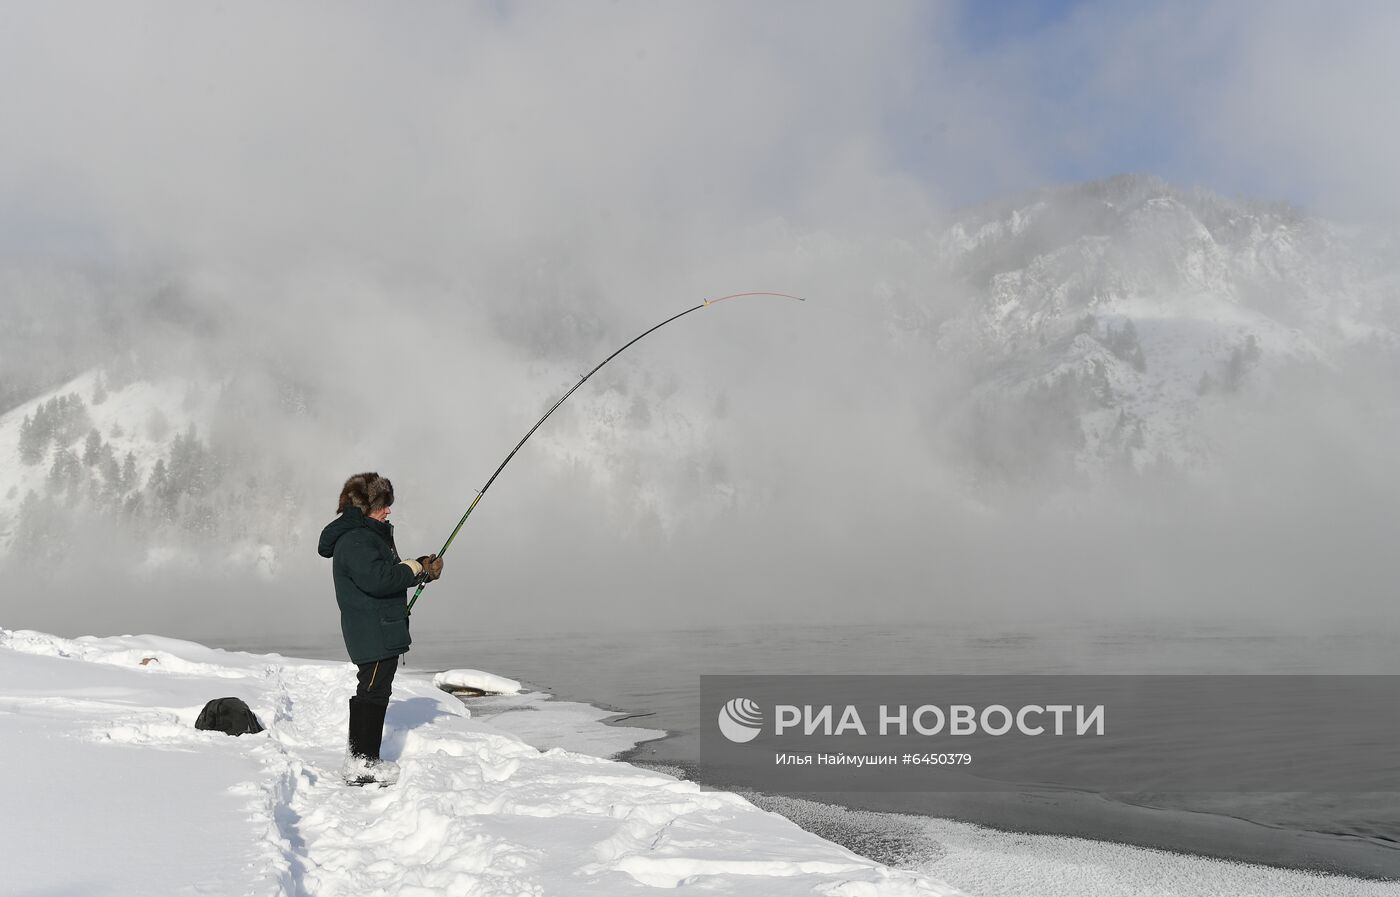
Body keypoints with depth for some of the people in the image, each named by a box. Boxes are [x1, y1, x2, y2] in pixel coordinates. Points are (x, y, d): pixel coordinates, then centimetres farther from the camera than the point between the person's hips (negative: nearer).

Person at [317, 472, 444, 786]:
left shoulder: (369, 534, 19)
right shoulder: (355, 539, -16)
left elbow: (390, 573, 22)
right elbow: (377, 578, -29)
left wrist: (422, 568, 5)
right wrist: (415, 569, -17)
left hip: (380, 631, 11)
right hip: (374, 633, -11)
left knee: (371, 691, 18)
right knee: (374, 692, -8)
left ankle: (358, 757, 28)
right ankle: (364, 764, -4)